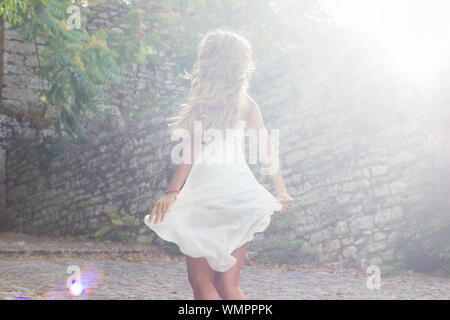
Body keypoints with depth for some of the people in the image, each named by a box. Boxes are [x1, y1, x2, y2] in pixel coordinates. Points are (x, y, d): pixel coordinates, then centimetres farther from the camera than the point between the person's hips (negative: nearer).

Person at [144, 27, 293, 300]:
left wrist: (172, 192, -16)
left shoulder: (204, 101, -3)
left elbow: (190, 151, -12)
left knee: (201, 280, 0)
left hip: (209, 194, -6)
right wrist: (281, 191, 22)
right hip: (241, 192, 6)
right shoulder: (246, 103, 13)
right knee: (227, 283, 9)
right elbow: (269, 152, 15)